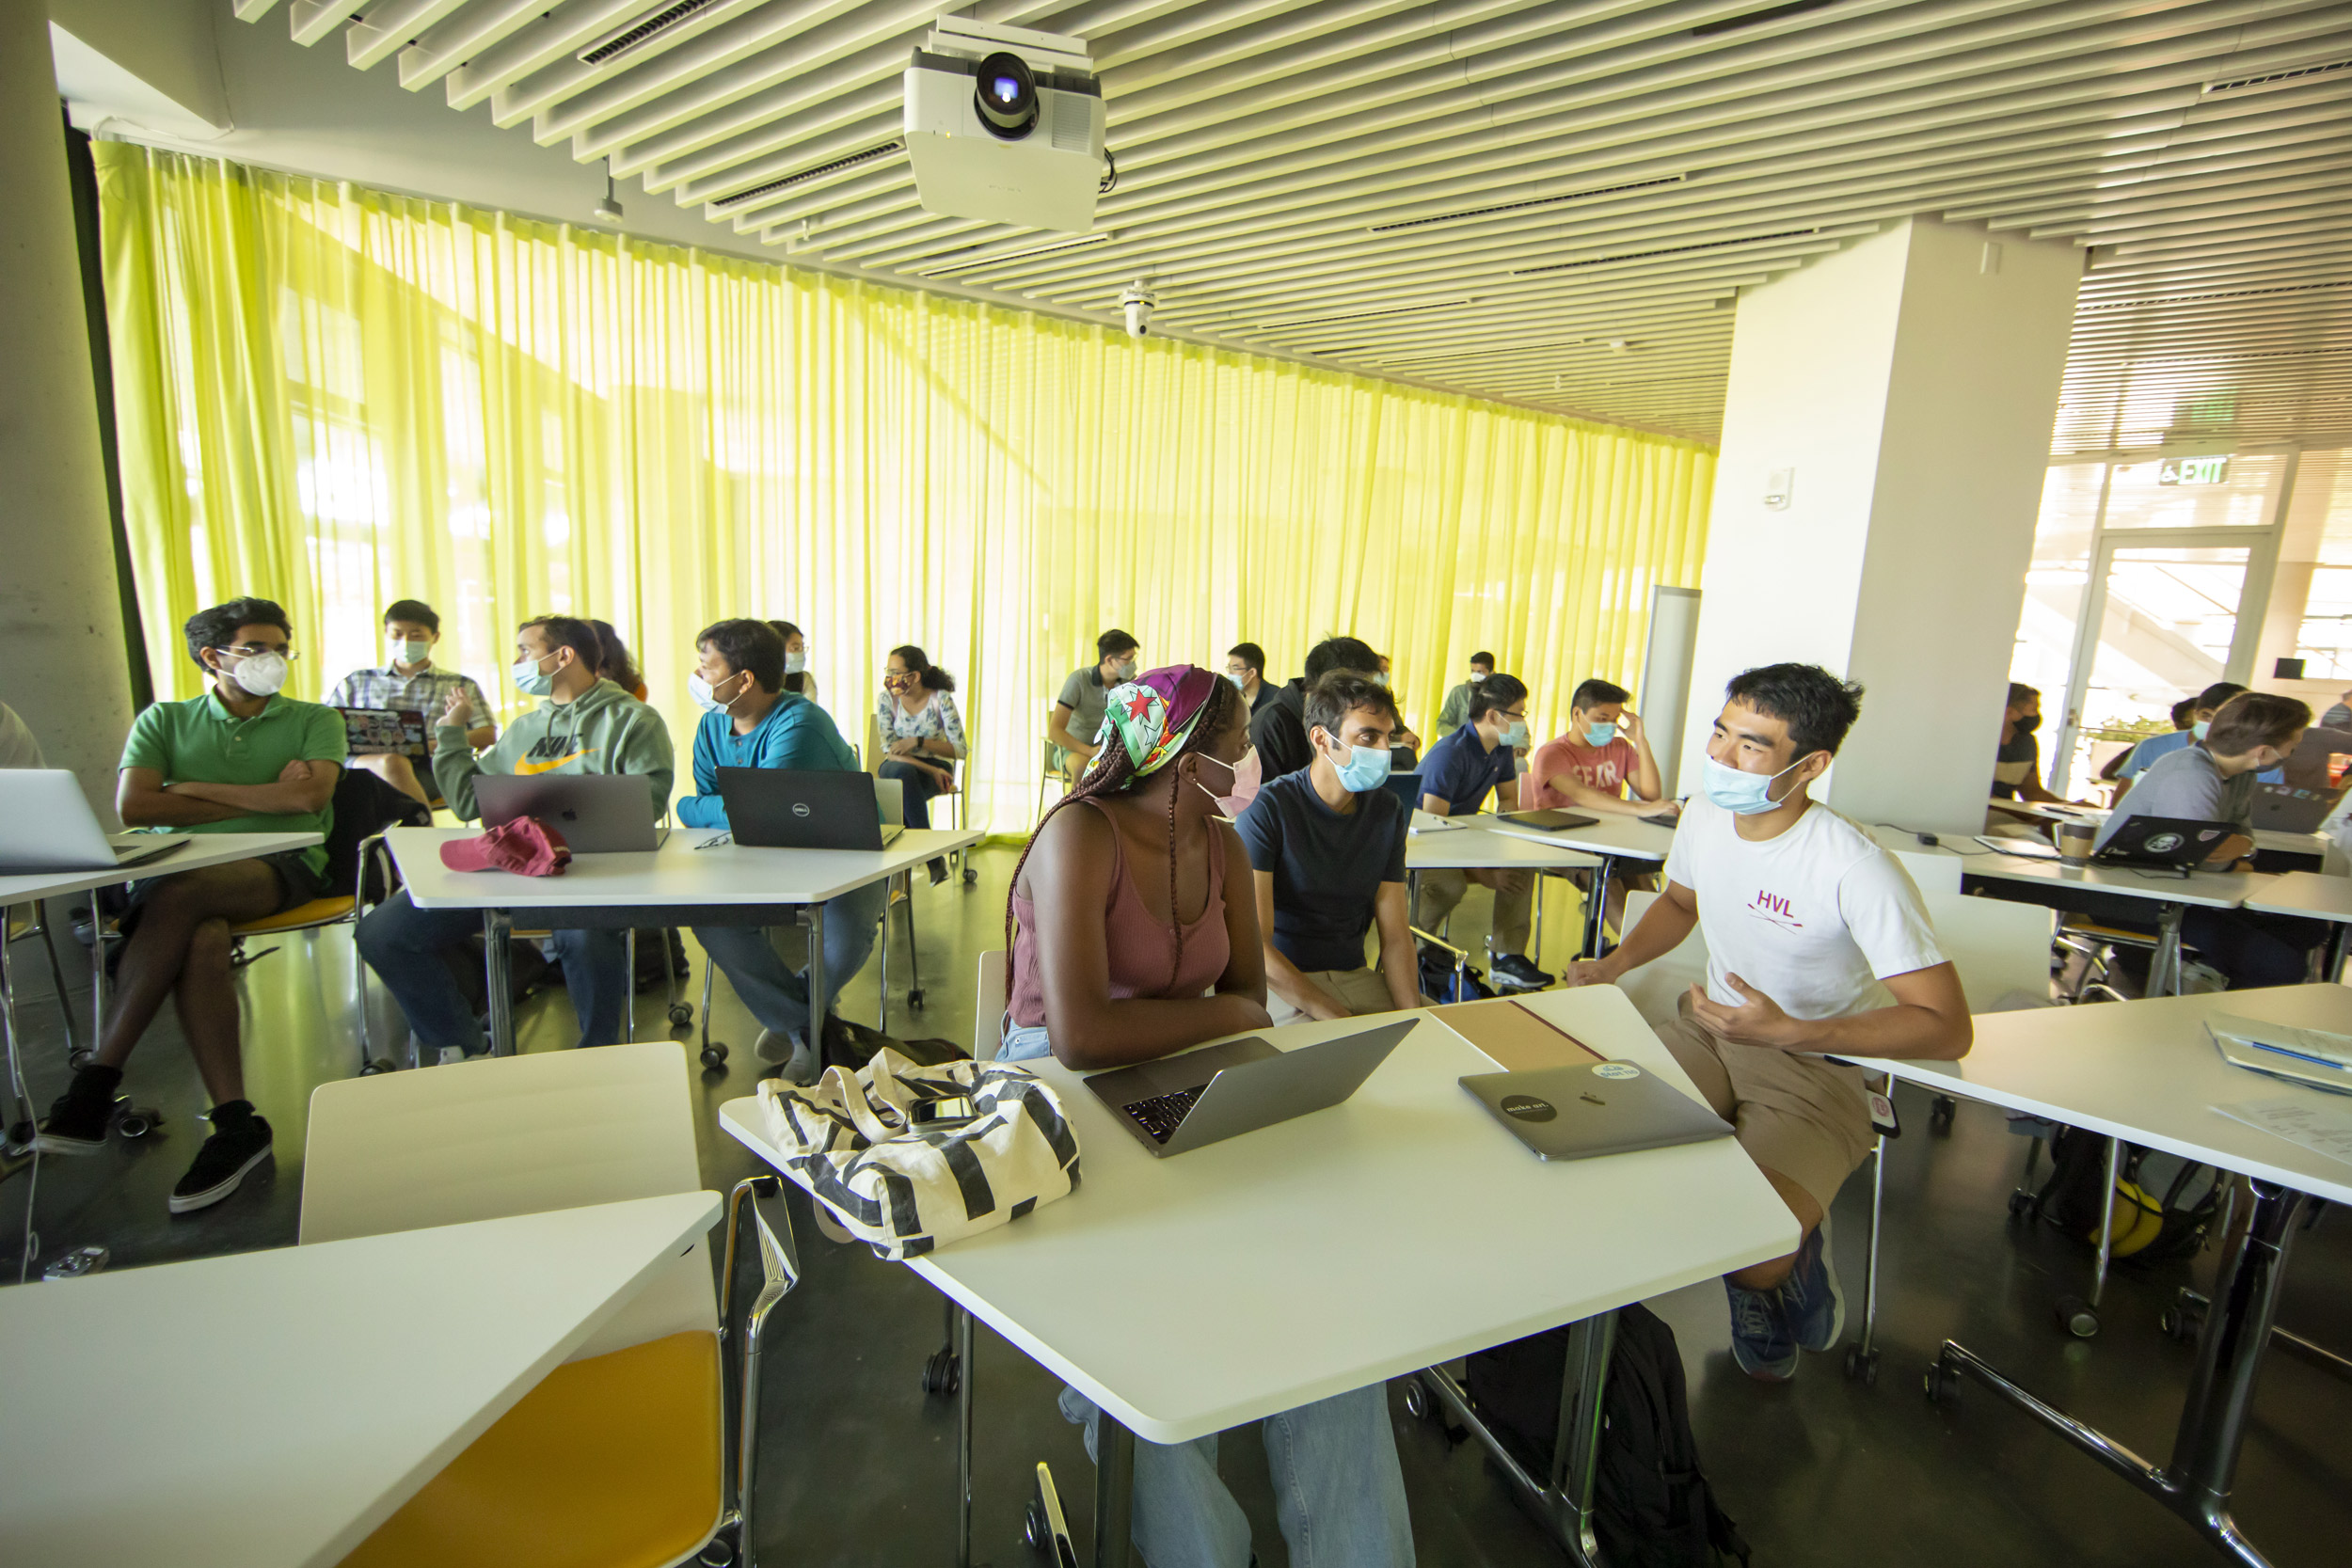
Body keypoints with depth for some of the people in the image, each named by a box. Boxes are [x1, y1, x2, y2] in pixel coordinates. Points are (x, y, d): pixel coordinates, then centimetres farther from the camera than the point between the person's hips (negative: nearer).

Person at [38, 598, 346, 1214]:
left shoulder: (315, 720, 13)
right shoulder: (165, 720, 17)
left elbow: (309, 797, -6)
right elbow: (132, 806, 1)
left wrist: (194, 787, 0)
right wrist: (263, 798, -4)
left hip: (282, 864, -1)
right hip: (179, 868, 2)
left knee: (176, 896, -34)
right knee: (201, 939, -33)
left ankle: (97, 1081, -23)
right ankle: (235, 1123, -32)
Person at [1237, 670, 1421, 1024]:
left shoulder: (1390, 813, 5)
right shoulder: (1266, 809, -14)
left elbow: (1395, 935, 4)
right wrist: (1341, 1021, -23)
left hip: (1355, 976, 6)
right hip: (1280, 985, -5)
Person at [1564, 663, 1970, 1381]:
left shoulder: (1857, 870, -24)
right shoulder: (1704, 814, -4)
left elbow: (1947, 1028, -21)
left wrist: (1787, 1032, -31)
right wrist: (1615, 964, 1)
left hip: (1819, 1063, -6)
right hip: (1713, 1029, 6)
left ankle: (1798, 1255, 15)